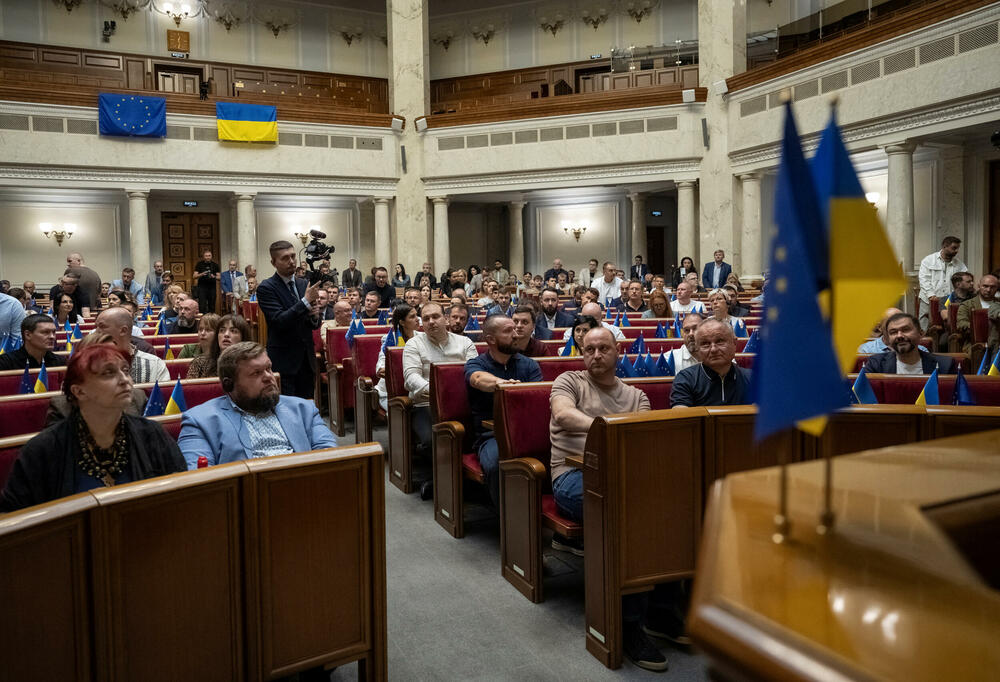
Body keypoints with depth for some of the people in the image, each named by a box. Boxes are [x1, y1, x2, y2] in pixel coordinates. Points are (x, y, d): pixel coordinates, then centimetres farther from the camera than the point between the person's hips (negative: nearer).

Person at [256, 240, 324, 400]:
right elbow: (279, 321, -19)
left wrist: (315, 316, -9)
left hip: (306, 359, 6)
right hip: (284, 362, -6)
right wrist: (306, 301, -22)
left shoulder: (302, 284, 10)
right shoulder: (266, 288, -8)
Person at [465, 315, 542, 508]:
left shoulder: (529, 365, 17)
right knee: (495, 464, -36)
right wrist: (499, 382, -43)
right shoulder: (475, 365, 8)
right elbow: (479, 379, -19)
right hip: (491, 435, -2)